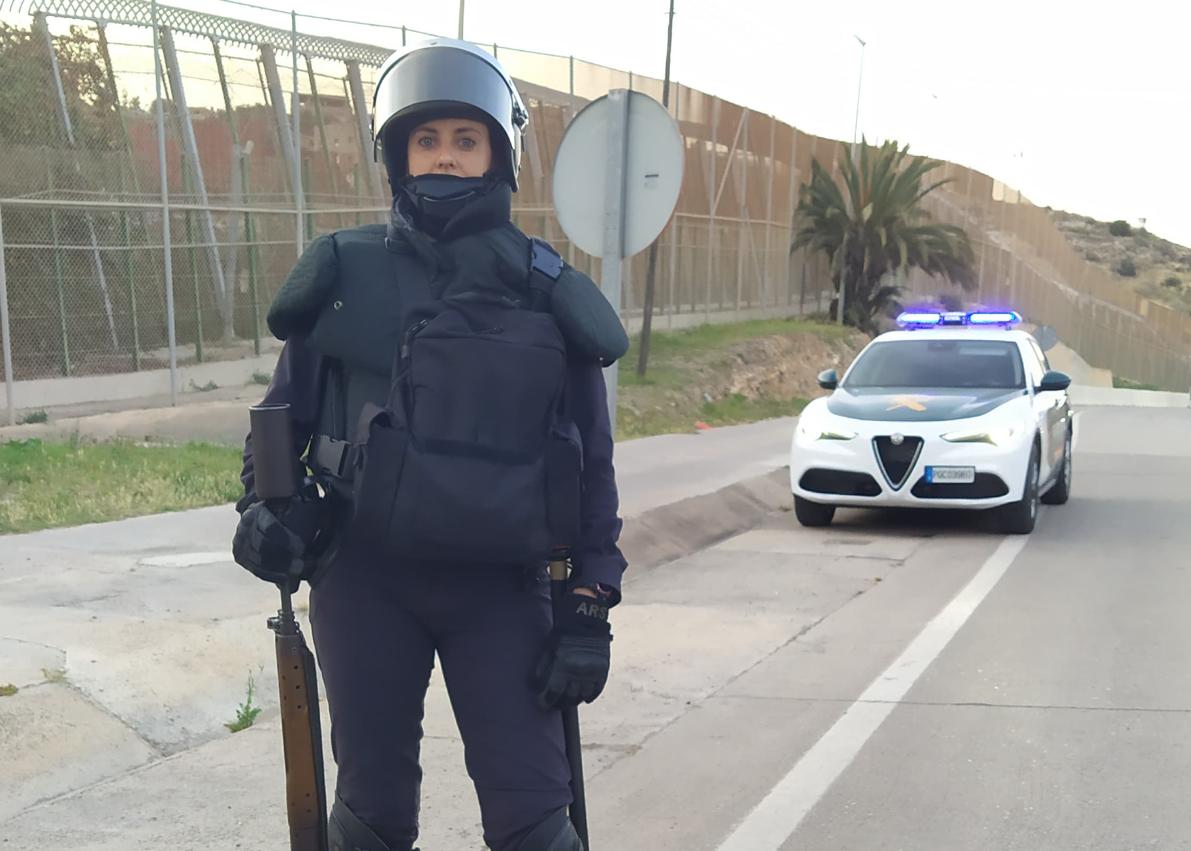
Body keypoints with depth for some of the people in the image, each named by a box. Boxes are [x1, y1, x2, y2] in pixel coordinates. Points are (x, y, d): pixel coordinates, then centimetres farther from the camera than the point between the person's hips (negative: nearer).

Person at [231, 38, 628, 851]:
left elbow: (590, 463, 2)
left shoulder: (548, 295, -1)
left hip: (501, 585, 0)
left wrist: (591, 610, -2)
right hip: (365, 578, 1)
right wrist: (264, 506, -9)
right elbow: (285, 411, 10)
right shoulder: (345, 275, 0)